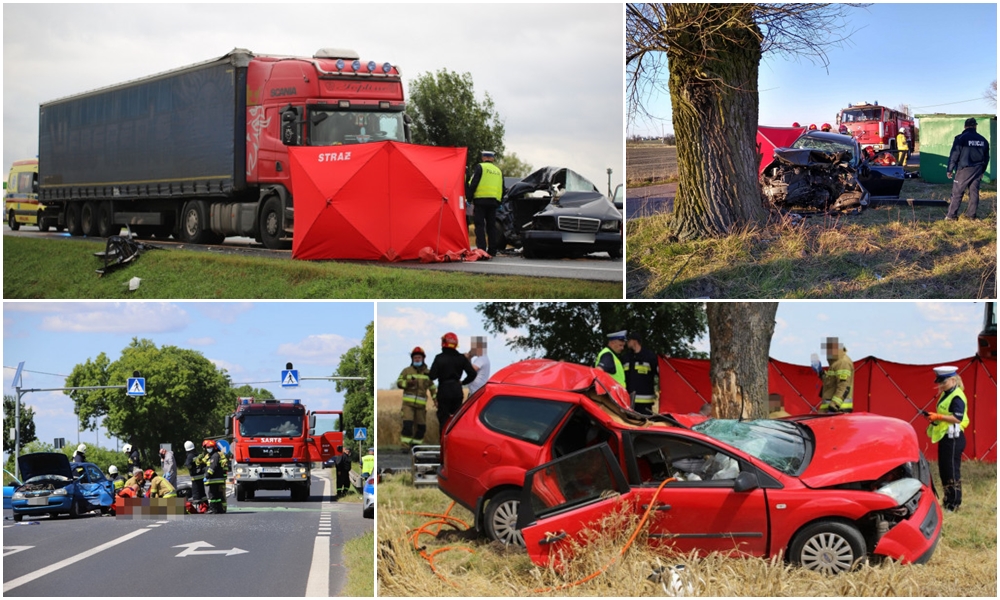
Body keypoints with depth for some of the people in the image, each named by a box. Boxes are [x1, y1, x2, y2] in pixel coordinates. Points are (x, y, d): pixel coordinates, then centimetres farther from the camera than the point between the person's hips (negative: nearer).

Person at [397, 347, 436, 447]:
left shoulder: (427, 372, 9)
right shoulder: (407, 371, 2)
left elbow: (432, 388, 16)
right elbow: (399, 383, -2)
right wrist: (408, 383, -21)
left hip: (421, 404, 3)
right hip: (408, 403, -3)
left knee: (421, 427, 4)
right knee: (407, 424, -18)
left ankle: (415, 445, 17)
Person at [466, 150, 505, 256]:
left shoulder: (479, 167, -1)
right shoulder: (498, 171, 18)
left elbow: (473, 183, -9)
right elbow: (502, 189, 21)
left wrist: (468, 196, -6)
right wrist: (499, 202, 26)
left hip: (481, 200, -5)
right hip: (494, 201, 5)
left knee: (480, 225, -5)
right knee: (491, 226, 10)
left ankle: (481, 249, -14)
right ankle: (492, 250, 9)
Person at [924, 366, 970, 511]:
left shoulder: (957, 397, -16)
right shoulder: (946, 394, 14)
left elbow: (958, 418, -25)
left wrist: (938, 417, -27)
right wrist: (934, 416, 6)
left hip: (953, 438, -11)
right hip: (944, 436, 11)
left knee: (952, 471, -6)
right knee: (943, 469, 15)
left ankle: (954, 504, -1)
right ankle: (948, 501, 23)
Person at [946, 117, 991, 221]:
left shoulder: (960, 138, -8)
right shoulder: (983, 140, 10)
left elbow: (954, 155, -10)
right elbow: (986, 157, 18)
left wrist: (950, 169, -4)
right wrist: (982, 171, 27)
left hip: (964, 169, -5)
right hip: (977, 170, 5)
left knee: (957, 192, -3)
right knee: (974, 192, 10)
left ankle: (951, 215, -4)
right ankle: (971, 214, 13)